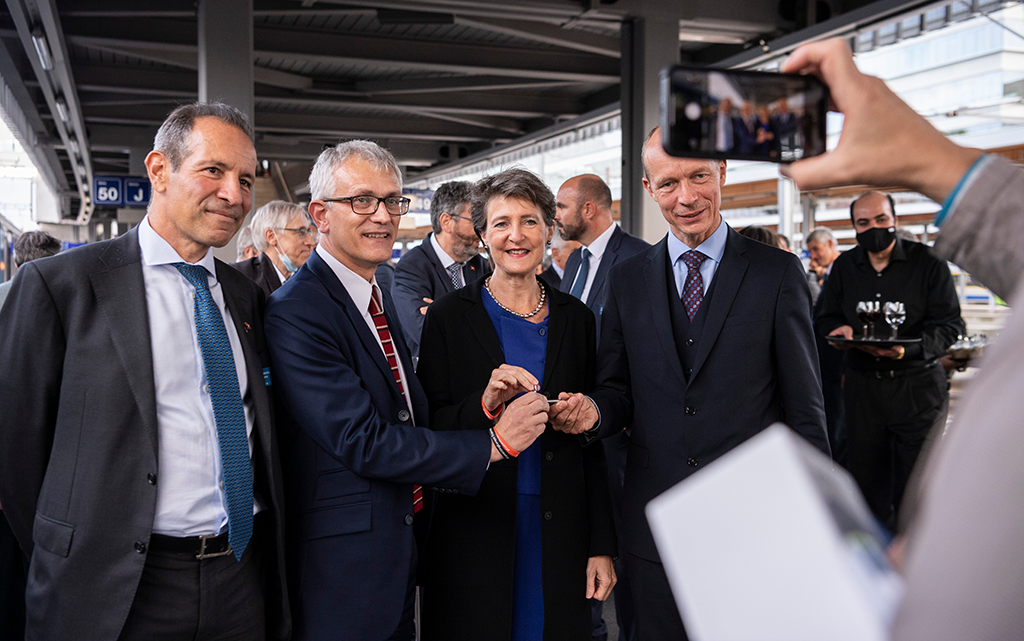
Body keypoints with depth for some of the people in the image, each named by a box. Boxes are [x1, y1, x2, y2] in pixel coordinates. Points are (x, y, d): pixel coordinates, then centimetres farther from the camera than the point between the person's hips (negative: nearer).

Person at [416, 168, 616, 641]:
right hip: (474, 529, -2)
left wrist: (602, 545, 4)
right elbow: (430, 430, -5)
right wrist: (485, 404, -24)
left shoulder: (575, 318, 4)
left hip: (558, 533, 2)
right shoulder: (448, 317, -4)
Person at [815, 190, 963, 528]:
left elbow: (951, 325, -8)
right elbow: (827, 319, 16)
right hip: (862, 385, 4)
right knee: (867, 479, 9)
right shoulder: (844, 266, 8)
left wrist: (906, 350, -25)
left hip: (918, 387, -3)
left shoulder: (928, 263, -4)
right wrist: (841, 330, -9)